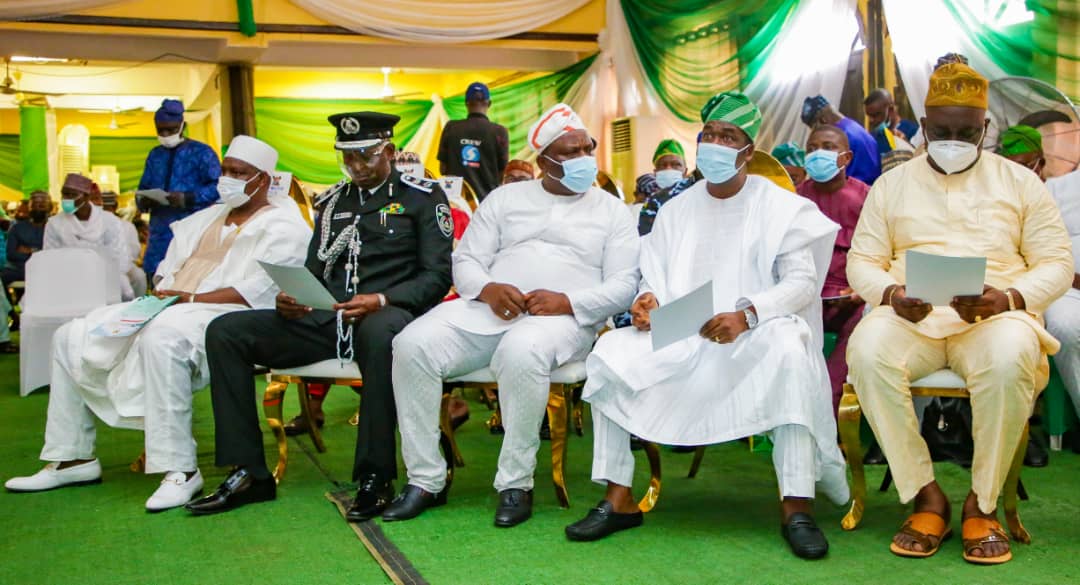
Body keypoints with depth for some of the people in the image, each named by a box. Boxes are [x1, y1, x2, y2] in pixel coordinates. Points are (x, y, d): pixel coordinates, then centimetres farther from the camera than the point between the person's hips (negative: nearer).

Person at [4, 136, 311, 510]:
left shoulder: (282, 227, -2)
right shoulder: (206, 219, 25)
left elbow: (260, 290, -16)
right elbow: (169, 269, 23)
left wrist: (193, 299, -19)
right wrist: (160, 294, 0)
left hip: (224, 314, -9)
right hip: (166, 308, 9)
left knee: (161, 337, -41)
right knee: (71, 338, 2)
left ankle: (180, 469, -35)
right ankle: (72, 458, 6)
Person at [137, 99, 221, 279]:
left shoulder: (201, 152, 1)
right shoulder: (154, 155, 20)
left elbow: (218, 188, -8)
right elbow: (143, 189, 21)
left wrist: (187, 199, -20)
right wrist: (144, 200, -3)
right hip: (160, 231, 6)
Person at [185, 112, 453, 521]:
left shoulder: (422, 197, 5)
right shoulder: (333, 202, 22)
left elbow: (437, 276, -4)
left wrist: (381, 300, -20)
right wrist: (290, 300, -1)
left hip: (385, 315, -6)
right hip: (326, 317, 6)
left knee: (380, 332, -43)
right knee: (225, 331, -10)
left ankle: (375, 478, -30)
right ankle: (248, 473, -8)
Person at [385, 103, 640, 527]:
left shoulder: (612, 210, 14)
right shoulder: (505, 198, 20)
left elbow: (623, 284, 3)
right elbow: (465, 261, 14)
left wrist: (566, 302, -15)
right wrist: (488, 289, -10)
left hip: (563, 317, -3)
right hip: (488, 309, 3)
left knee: (521, 352, -39)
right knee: (412, 344, -23)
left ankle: (516, 483, -22)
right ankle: (426, 479, -12)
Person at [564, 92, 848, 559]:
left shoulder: (780, 206, 2)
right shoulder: (676, 209, 15)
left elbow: (803, 281, -9)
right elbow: (654, 278, 11)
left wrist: (745, 315, -26)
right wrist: (649, 299, -15)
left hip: (755, 333, -3)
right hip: (681, 333, 4)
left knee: (789, 349, -37)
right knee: (611, 354, -20)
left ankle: (797, 507, -31)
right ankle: (619, 499, -13)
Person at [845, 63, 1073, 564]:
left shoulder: (1020, 182, 15)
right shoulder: (892, 184, 16)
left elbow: (1057, 263, 9)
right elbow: (861, 261, 11)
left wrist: (1006, 299, -12)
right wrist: (891, 294, -13)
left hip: (995, 316, -1)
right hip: (910, 317, 1)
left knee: (1010, 356, -37)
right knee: (867, 349, -34)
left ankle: (982, 503, -16)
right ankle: (927, 498, -19)